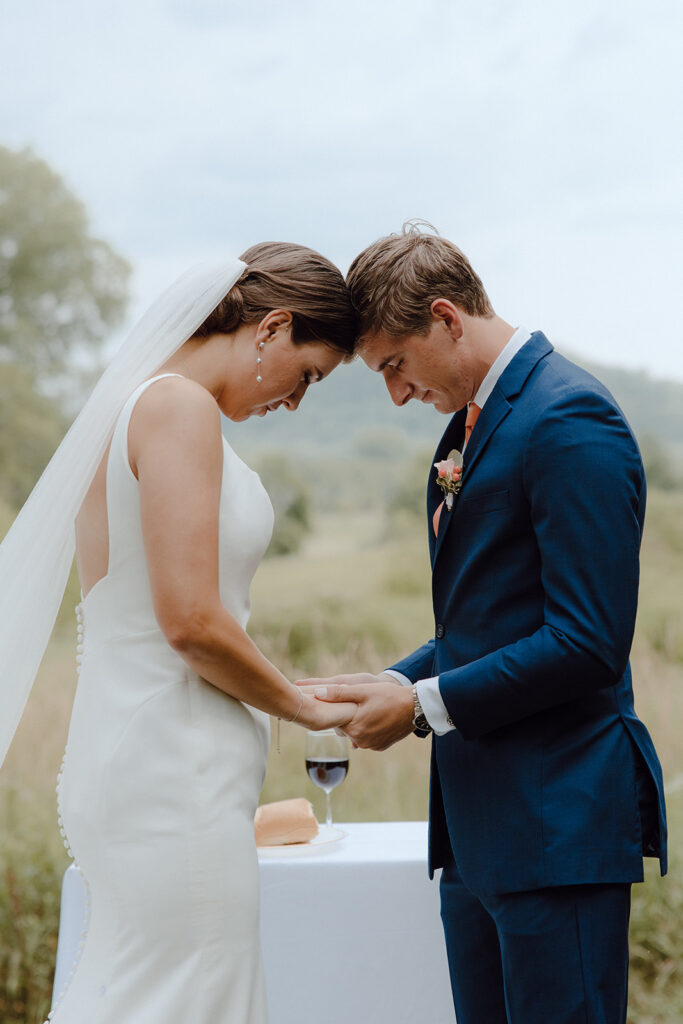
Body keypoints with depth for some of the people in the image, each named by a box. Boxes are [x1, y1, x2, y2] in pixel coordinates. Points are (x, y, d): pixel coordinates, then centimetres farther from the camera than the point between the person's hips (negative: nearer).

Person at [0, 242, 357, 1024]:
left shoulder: (132, 403, 15)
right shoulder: (181, 408, -14)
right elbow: (190, 620, -20)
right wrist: (304, 707, -6)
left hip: (130, 761, 10)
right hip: (173, 775, -10)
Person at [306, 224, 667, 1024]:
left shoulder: (569, 420, -14)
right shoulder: (473, 423, 16)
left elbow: (588, 642, -20)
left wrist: (424, 703, -14)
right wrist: (393, 682, 5)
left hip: (557, 822, -9)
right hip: (477, 825, 9)